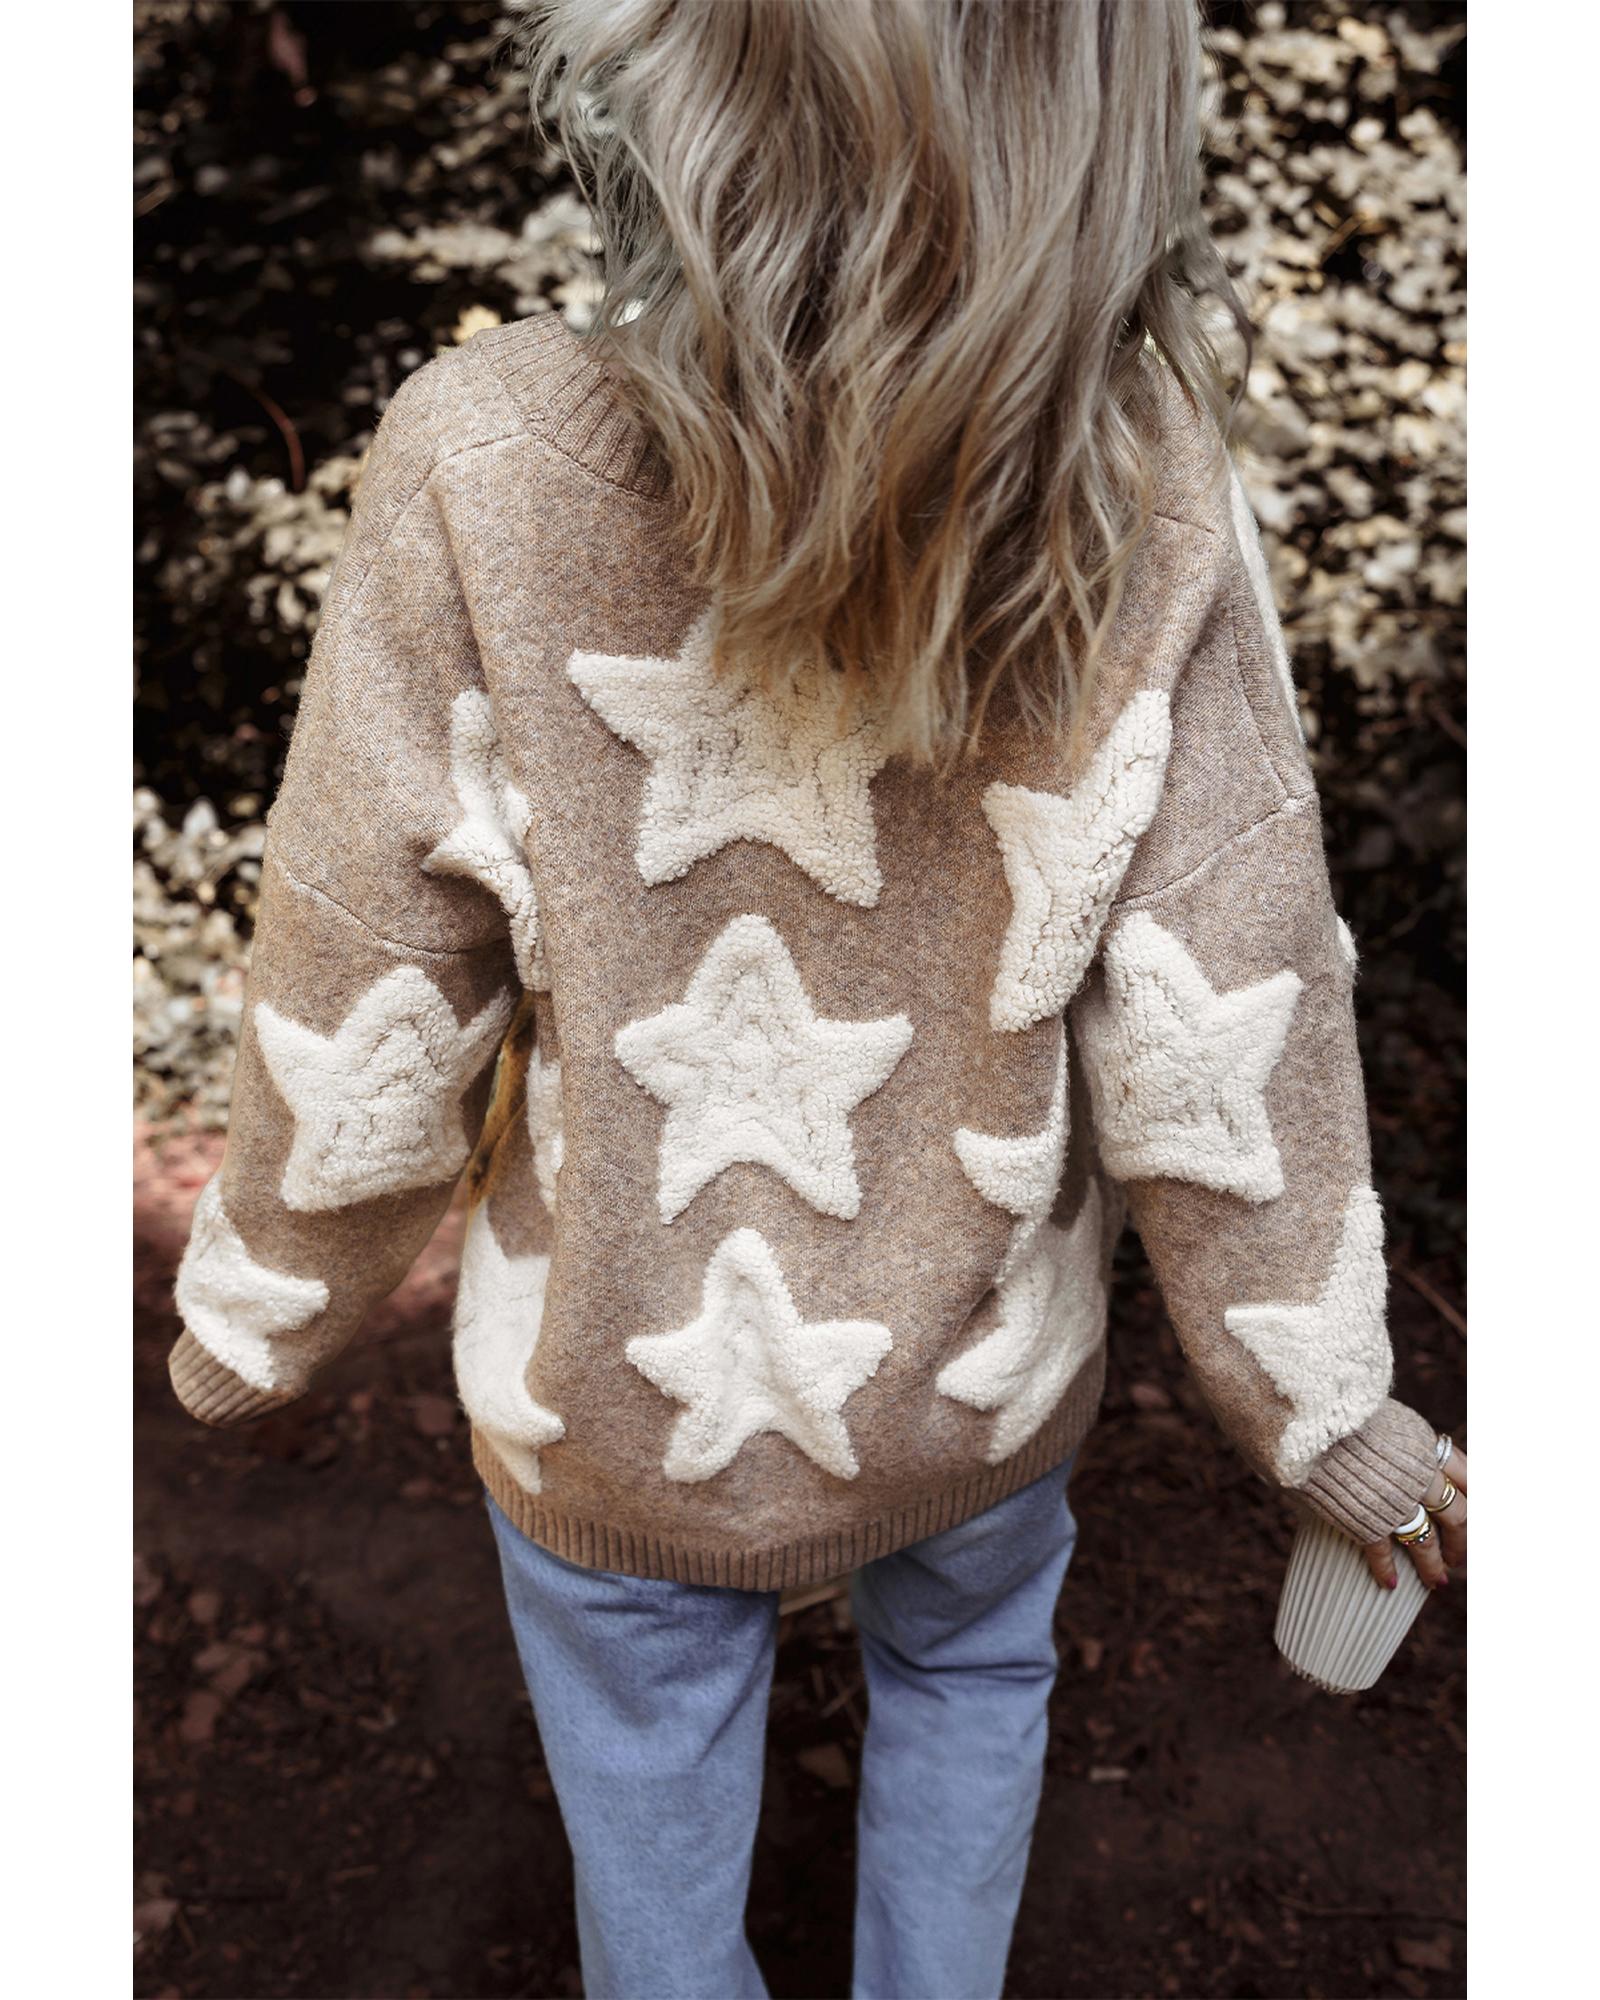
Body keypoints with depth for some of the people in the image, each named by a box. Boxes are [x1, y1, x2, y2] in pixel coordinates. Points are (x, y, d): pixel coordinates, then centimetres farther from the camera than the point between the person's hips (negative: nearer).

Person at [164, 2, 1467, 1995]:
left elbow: (368, 998, -16)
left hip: (616, 1386, -1)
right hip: (973, 1382, 2)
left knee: (649, 1774, 29)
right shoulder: (1147, 510, -22)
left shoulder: (492, 476, -25)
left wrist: (258, 1310, 3)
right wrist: (1323, 1406, 0)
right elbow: (1220, 1026, -16)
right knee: (965, 1673, 34)